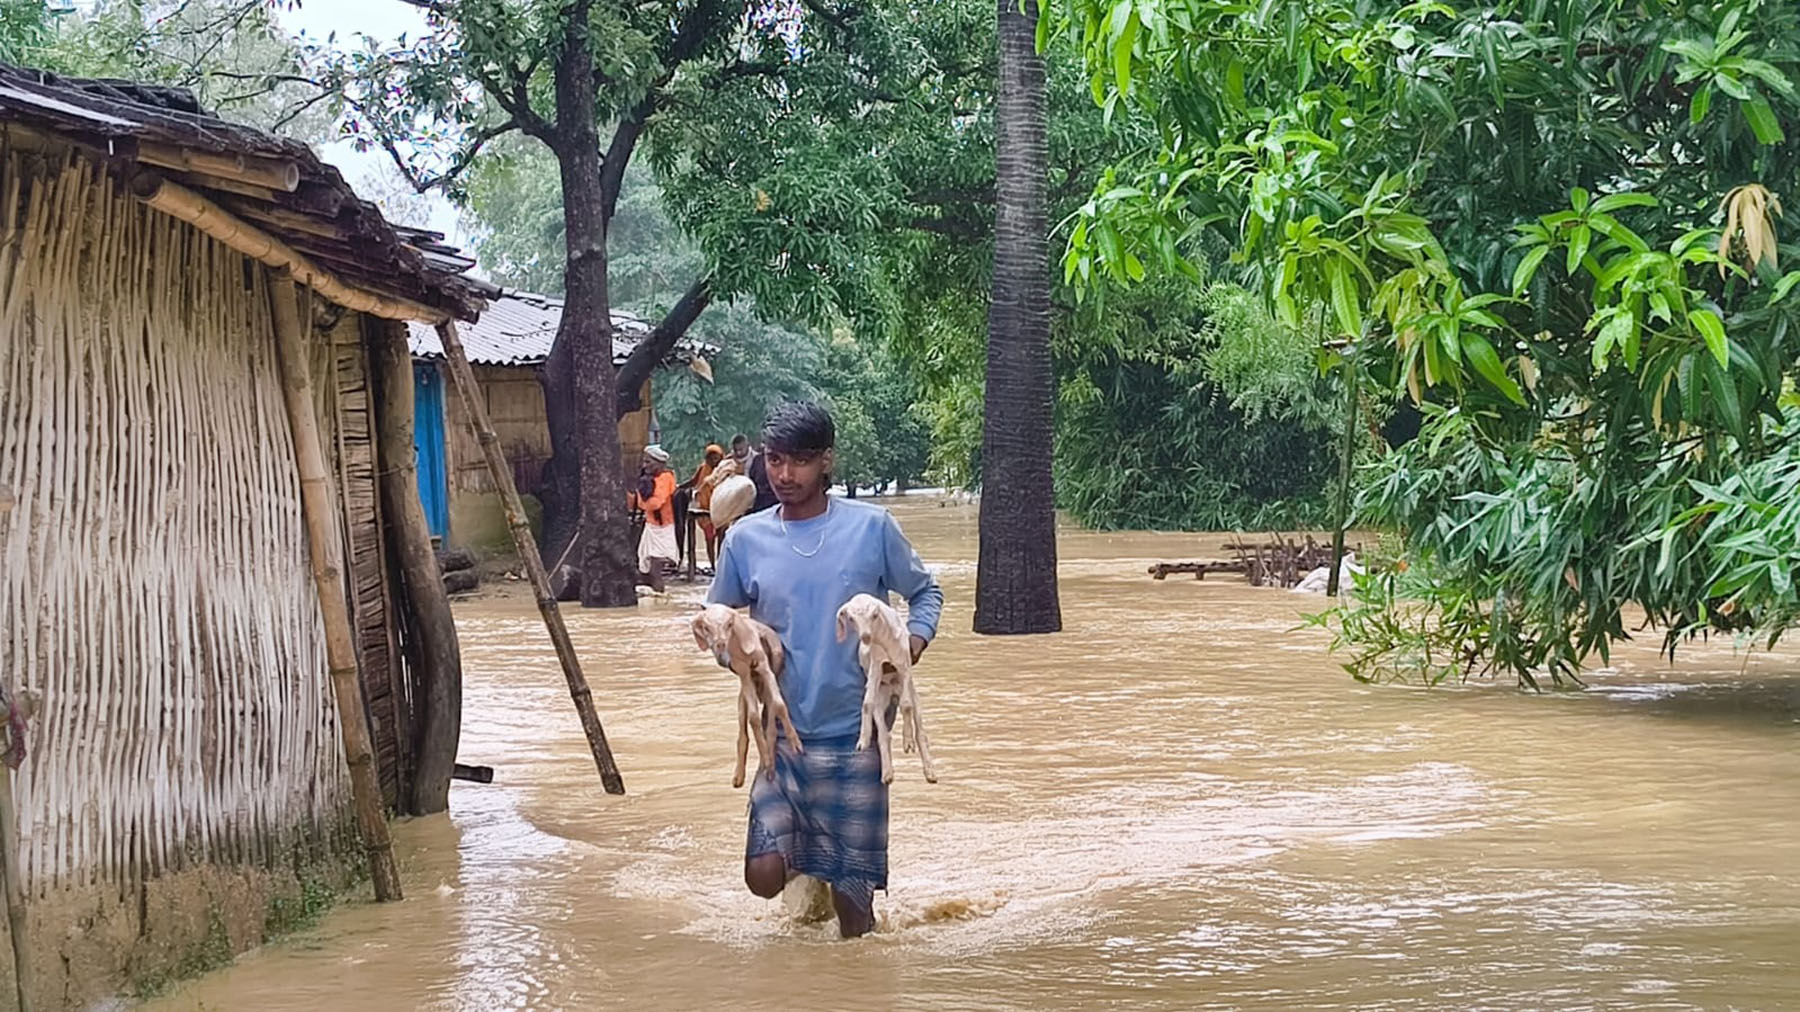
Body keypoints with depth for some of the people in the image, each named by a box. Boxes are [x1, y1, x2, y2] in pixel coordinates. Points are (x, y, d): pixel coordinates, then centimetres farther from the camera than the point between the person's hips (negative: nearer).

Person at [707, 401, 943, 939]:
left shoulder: (872, 527, -3)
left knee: (853, 885, 2)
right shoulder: (745, 539, 1)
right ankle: (806, 854, 24)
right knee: (764, 876, -10)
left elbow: (925, 593, 10)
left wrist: (912, 646, -9)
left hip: (855, 732, -1)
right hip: (783, 732, 1)